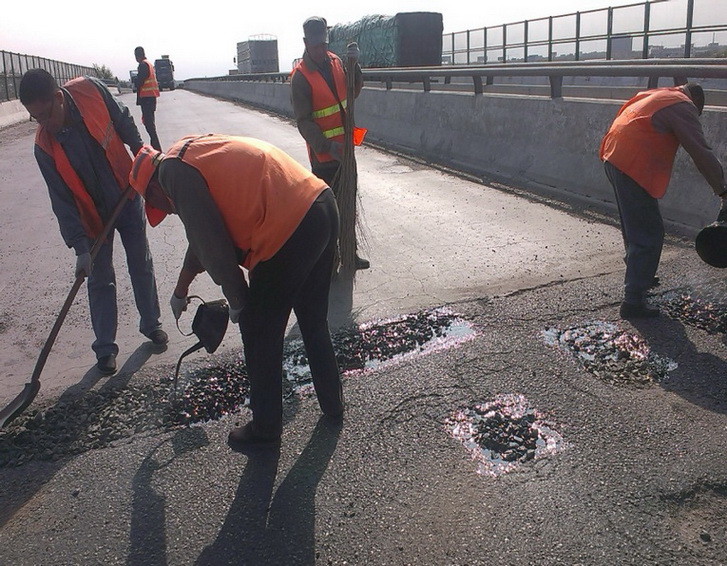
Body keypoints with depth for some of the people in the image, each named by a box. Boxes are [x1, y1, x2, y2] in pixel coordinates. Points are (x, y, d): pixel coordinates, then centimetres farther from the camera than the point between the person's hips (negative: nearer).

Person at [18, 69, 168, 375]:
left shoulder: (91, 91, -22)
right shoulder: (45, 146, -22)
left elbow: (123, 121, -2)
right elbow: (62, 201, -18)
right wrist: (80, 247, -20)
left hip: (128, 196, 1)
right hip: (93, 214, -1)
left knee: (142, 265, 14)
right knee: (100, 279, 4)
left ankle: (151, 323, 32)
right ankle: (105, 346, 17)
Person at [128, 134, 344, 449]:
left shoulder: (172, 171, -2)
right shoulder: (196, 151, 26)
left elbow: (211, 245, -8)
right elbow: (206, 234, 36)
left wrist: (237, 302, 6)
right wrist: (181, 289, 46)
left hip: (290, 231, -9)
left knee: (260, 335, 10)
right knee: (314, 322, 25)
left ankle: (266, 429, 27)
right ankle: (332, 403, 43)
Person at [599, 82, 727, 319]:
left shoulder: (653, 95, 23)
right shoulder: (683, 107, -4)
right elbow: (702, 153, -10)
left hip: (612, 156, 9)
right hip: (633, 166, -9)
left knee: (634, 226, 24)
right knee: (648, 235, -5)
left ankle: (640, 276, 41)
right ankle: (633, 301, -6)